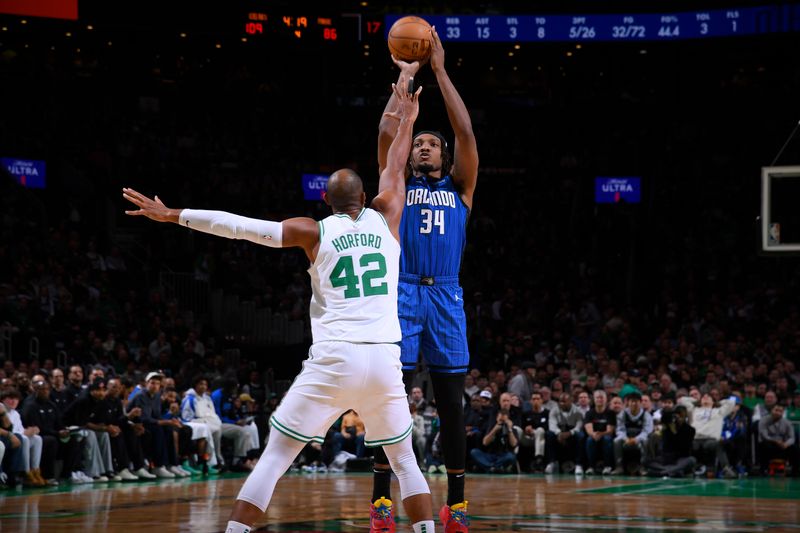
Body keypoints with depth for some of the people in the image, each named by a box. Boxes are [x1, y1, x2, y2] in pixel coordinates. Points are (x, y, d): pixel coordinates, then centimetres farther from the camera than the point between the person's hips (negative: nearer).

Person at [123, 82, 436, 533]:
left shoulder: (315, 232, 7)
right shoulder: (385, 218, 13)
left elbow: (241, 226, 3)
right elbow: (395, 169, 30)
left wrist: (172, 215, 7)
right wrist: (407, 121, 45)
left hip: (333, 360, -2)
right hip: (385, 360, 2)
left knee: (275, 458, 3)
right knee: (405, 460, 19)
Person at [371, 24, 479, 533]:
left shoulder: (459, 187, 16)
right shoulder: (399, 185, 15)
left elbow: (466, 132, 3)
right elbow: (386, 132, 1)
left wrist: (440, 70, 3)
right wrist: (405, 77, 4)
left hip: (446, 298, 1)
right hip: (403, 295, -1)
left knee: (451, 404, 2)